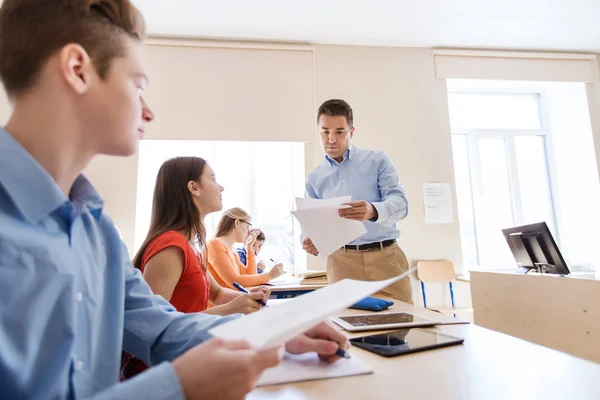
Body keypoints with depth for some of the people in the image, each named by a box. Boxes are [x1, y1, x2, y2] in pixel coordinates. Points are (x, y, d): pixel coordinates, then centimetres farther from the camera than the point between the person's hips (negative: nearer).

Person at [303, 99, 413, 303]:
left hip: (386, 256, -1)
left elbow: (400, 203, -7)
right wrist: (311, 242, -14)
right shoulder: (314, 178, 10)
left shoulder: (378, 160, 4)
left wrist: (373, 211, -29)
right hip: (342, 262, 2)